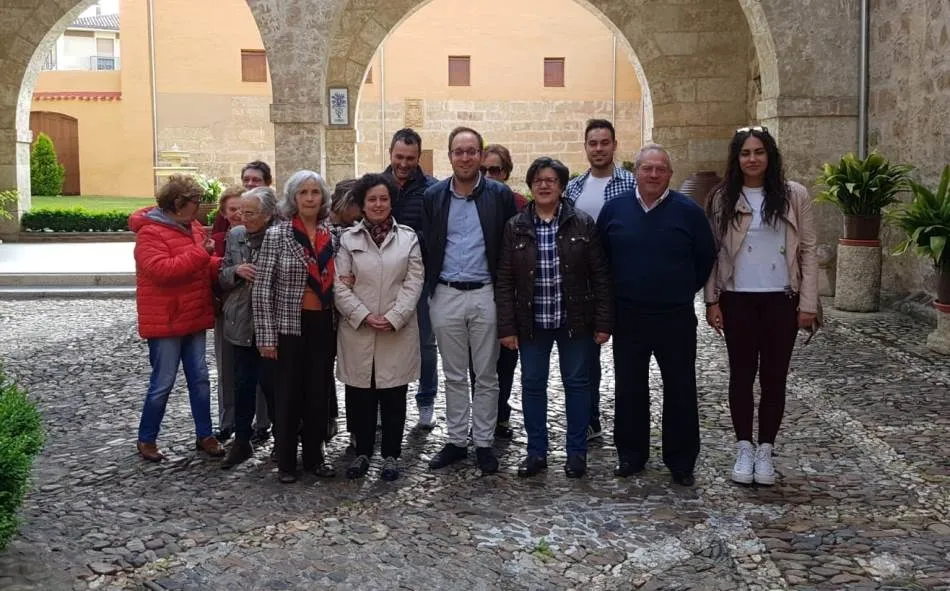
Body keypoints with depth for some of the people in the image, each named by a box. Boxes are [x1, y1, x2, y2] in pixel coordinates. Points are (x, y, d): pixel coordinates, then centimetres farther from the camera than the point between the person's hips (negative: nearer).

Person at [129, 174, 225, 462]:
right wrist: (200, 253, -27)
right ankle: (146, 439, 16)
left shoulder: (192, 227, 10)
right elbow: (160, 270, -28)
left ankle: (205, 435, 20)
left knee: (200, 378, 11)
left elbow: (204, 267, 19)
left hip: (193, 318, 8)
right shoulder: (150, 232, -15)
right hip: (165, 321, -8)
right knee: (163, 382, 0)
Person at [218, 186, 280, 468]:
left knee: (271, 382, 2)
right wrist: (236, 271, -10)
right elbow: (222, 278, 10)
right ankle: (241, 440, 21)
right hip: (242, 323, 4)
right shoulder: (235, 235, 6)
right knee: (243, 384, 10)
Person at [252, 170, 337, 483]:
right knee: (289, 393, 5)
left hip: (324, 324, 4)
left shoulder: (332, 234, 6)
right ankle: (286, 461, 18)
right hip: (289, 325, -4)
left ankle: (314, 456, 24)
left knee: (319, 392, 10)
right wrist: (266, 337, -12)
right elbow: (262, 289, -8)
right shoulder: (277, 234, -7)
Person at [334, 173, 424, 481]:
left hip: (398, 331, 0)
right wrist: (364, 316, -12)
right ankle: (362, 452, 21)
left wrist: (393, 318, -12)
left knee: (393, 396, 5)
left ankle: (391, 455, 17)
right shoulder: (348, 238, 4)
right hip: (357, 330, 0)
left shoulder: (408, 237, 5)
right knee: (359, 396, 6)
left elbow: (413, 283, -1)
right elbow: (340, 285, 0)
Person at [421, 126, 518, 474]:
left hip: (485, 294, -1)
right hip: (446, 296, 2)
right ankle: (456, 441, 21)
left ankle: (484, 443, 17)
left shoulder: (500, 195, -2)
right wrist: (430, 288, 2)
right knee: (454, 376, 11)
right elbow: (426, 246, 7)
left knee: (486, 375, 6)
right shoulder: (433, 196, 4)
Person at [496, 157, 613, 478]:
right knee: (532, 385, 8)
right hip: (532, 322, 1)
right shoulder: (515, 227, 1)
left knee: (577, 383, 8)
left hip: (575, 320, -1)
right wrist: (507, 327, -4)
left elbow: (599, 277, -1)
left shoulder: (583, 224, -1)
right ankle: (536, 452, 22)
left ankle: (577, 452, 21)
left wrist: (603, 322, -5)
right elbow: (504, 281, 1)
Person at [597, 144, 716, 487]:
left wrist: (684, 291, 7)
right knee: (629, 389, 10)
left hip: (676, 318, -1)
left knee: (680, 391, 5)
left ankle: (681, 462, 16)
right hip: (628, 317, 2)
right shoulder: (614, 209, 2)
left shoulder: (689, 211, -4)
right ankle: (630, 455, 24)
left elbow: (706, 259, 6)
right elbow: (600, 257, 12)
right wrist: (614, 295, 10)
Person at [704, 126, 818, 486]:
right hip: (738, 299, 0)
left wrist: (808, 303, -4)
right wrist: (712, 301, -2)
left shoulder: (794, 195, -1)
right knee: (742, 374, 7)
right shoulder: (723, 199, 1)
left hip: (781, 299, 0)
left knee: (774, 376, 7)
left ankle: (765, 451, 18)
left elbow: (808, 250, 0)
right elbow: (712, 253, 3)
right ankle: (744, 449, 19)